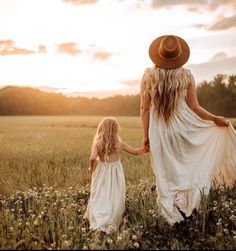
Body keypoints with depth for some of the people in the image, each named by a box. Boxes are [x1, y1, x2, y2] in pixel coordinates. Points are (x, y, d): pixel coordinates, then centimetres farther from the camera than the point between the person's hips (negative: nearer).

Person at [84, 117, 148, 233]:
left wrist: (91, 167, -2)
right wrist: (145, 149, 22)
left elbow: (92, 158, -22)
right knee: (114, 198, 8)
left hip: (102, 173, 0)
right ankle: (110, 223, 8)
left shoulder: (97, 144, -10)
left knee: (100, 197, 9)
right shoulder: (120, 143, -6)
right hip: (116, 173, 0)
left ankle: (97, 221, 0)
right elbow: (135, 151, 4)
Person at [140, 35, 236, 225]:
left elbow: (145, 108, -6)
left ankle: (173, 211, 22)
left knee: (166, 173, 11)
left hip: (159, 130, 0)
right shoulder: (187, 76, -7)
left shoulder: (148, 75, -8)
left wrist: (146, 135, 2)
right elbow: (194, 108, -4)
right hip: (182, 126, 0)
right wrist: (215, 118, 12)